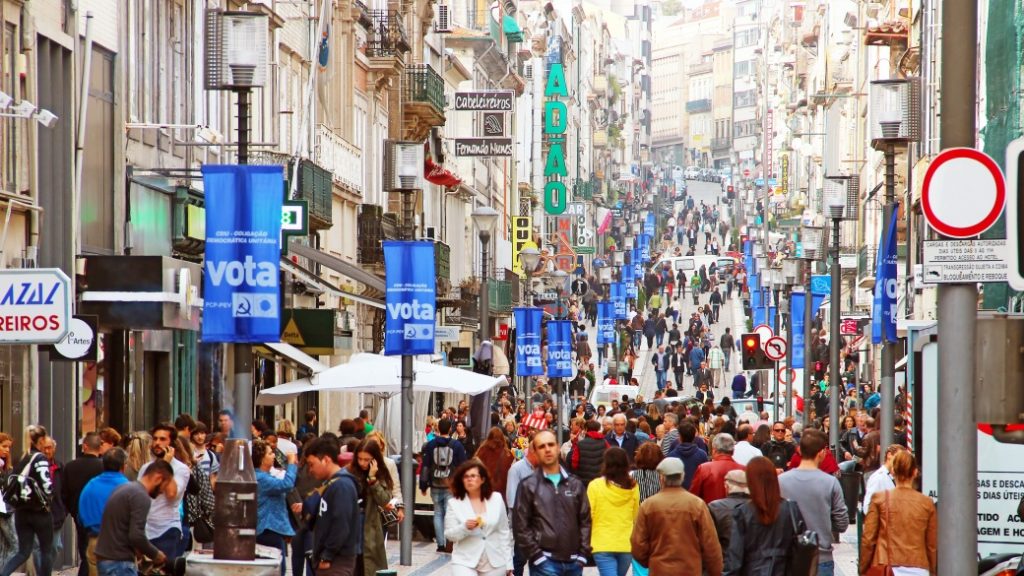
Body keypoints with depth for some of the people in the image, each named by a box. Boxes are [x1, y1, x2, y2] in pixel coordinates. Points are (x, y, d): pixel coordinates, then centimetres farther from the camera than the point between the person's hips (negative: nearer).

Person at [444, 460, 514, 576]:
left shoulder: (496, 499, 3)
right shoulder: (454, 503, -1)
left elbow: (504, 533, 8)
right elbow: (449, 535, -2)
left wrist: (508, 563, 6)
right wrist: (465, 527, -23)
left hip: (494, 563, 2)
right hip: (465, 561, -2)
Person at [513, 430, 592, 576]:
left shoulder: (575, 485, 11)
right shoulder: (529, 486, 0)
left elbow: (585, 520, 11)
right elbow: (521, 526, -3)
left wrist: (583, 554, 1)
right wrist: (536, 556, -10)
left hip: (573, 562, 4)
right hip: (545, 563, -4)